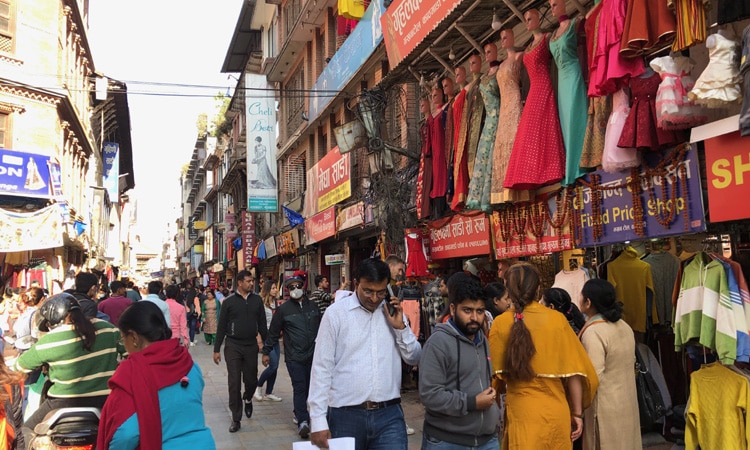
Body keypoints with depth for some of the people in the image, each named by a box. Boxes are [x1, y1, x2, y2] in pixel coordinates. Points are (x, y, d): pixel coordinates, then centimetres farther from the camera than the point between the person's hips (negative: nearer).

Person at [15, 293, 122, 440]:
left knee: (29, 430, 20)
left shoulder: (51, 340, -11)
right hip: (105, 401, 4)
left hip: (67, 403, -4)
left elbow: (21, 365, 2)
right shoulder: (107, 328, 0)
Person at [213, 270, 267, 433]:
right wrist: (216, 349, -1)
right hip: (233, 346, -2)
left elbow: (262, 324, 9)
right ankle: (236, 419, 8)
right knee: (234, 383, -2)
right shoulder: (229, 302, -2)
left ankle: (247, 399, 43)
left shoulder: (257, 300, 5)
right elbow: (221, 327, 1)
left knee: (251, 380, 10)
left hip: (251, 346, 2)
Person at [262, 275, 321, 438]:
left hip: (312, 356, 4)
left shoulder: (313, 307, 9)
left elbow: (320, 330, 15)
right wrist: (266, 352, 5)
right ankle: (303, 421, -12)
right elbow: (273, 332, 3)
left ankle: (299, 413, 30)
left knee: (308, 388, 12)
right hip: (294, 357, -4)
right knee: (299, 388, -10)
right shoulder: (283, 309, -1)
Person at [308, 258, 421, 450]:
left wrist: (400, 327, -7)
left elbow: (414, 358, 9)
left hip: (389, 414, 2)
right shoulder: (336, 312, -5)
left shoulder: (393, 312, 6)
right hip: (345, 415, -2)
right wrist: (318, 421, -9)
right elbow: (322, 367, -5)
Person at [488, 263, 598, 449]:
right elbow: (573, 371, -3)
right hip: (556, 412, 1)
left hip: (521, 412, -1)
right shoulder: (557, 319, -5)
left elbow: (495, 375, -2)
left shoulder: (500, 324, -6)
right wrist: (577, 413, 6)